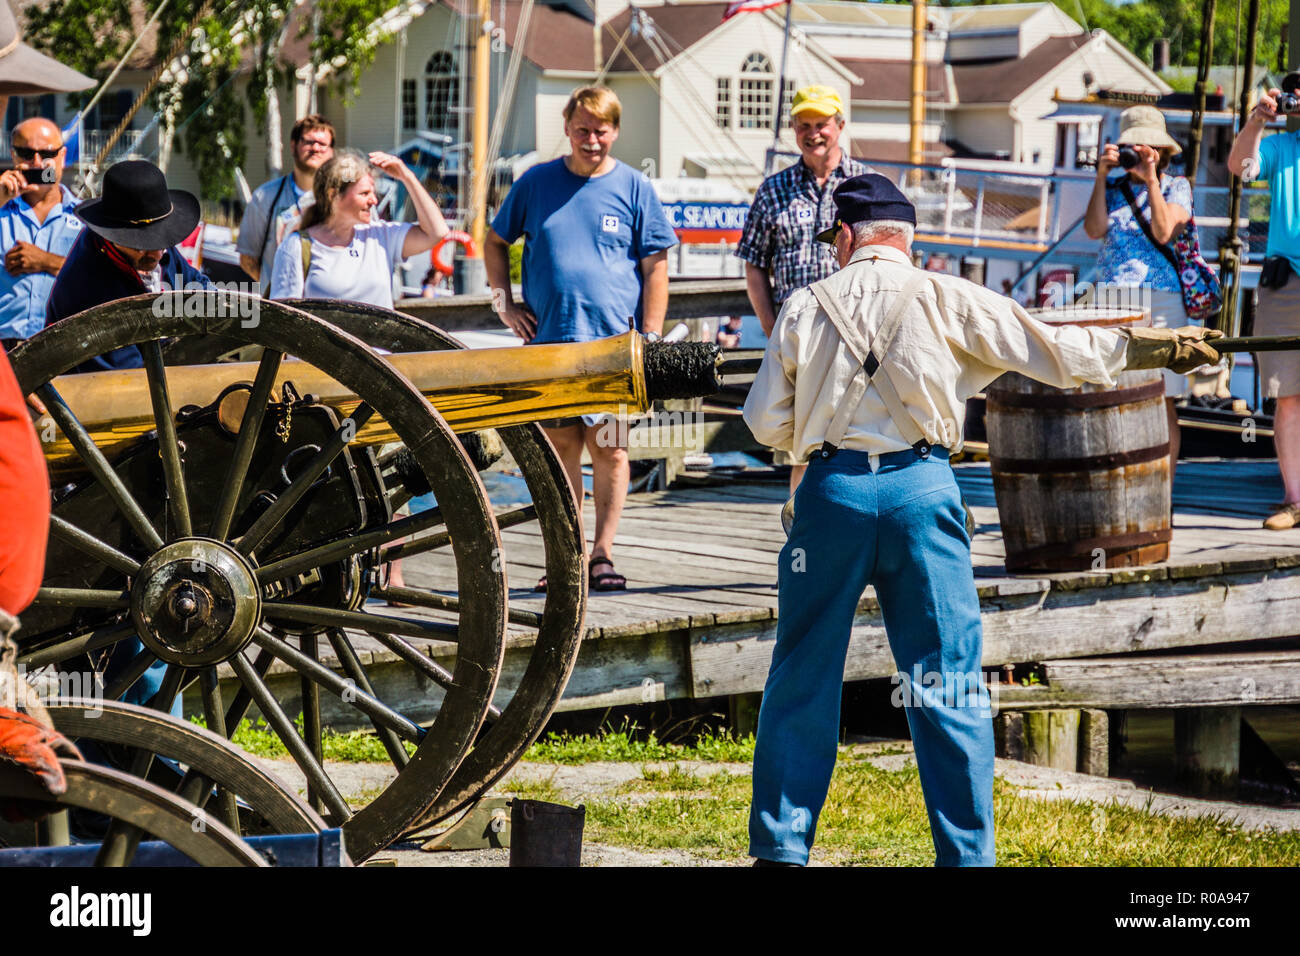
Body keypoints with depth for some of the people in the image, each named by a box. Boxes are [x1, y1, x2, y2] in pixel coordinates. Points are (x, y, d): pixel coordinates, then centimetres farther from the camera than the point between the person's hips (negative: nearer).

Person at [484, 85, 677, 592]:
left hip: (613, 341, -2)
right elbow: (495, 243, 18)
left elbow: (655, 269, 3)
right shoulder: (536, 183, 7)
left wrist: (650, 338, -3)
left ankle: (602, 554, 2)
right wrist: (505, 304, 7)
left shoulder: (635, 188, 3)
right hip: (549, 340, 2)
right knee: (560, 446, 5)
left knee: (609, 450, -3)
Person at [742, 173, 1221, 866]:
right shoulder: (945, 300, 2)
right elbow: (1054, 353, 3)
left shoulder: (804, 308, 5)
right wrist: (1150, 346, 13)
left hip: (831, 490, 1)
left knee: (802, 676, 11)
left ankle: (779, 846, 14)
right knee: (948, 682, 5)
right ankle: (968, 853, 6)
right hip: (921, 489, -1)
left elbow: (766, 425, 8)